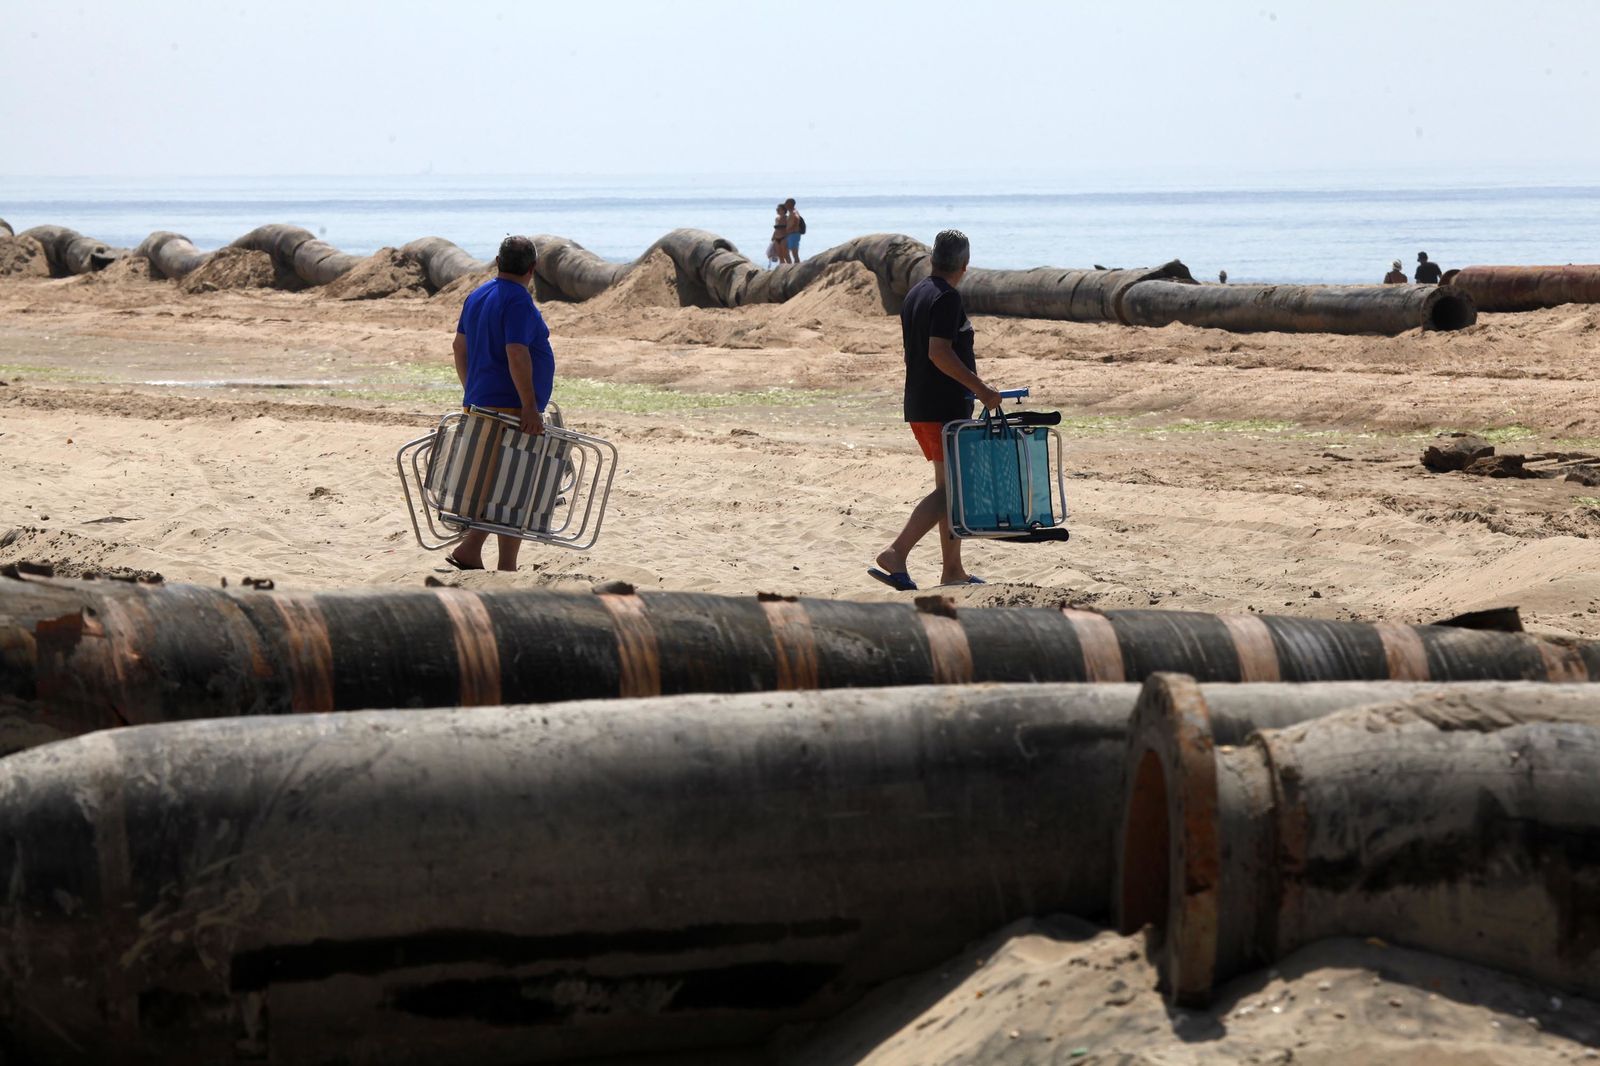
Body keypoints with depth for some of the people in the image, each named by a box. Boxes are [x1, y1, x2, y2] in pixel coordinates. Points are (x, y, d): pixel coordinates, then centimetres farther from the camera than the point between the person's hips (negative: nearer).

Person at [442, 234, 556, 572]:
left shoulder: (478, 296, 13)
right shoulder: (518, 301, -14)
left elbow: (459, 347, 20)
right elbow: (517, 355, -24)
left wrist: (472, 393, 27)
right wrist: (530, 406, -23)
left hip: (480, 403, 9)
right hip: (510, 407, -9)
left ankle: (469, 550, 9)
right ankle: (506, 568, -2)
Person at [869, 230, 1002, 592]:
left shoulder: (914, 294, 15)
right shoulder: (947, 298, -14)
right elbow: (939, 352, -23)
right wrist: (981, 388, -21)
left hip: (918, 406, 10)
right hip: (946, 408, -10)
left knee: (951, 488, 14)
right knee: (949, 489, -9)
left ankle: (953, 569, 15)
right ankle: (896, 554, -19)